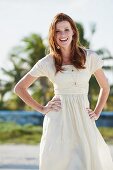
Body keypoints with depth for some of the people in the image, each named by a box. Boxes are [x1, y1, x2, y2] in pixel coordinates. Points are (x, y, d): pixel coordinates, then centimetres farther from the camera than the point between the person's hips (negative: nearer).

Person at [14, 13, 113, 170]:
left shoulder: (89, 57, 2)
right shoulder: (47, 62, 1)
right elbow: (19, 88, 9)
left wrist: (97, 113, 9)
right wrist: (41, 109, 4)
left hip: (83, 118, 1)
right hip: (58, 120, -1)